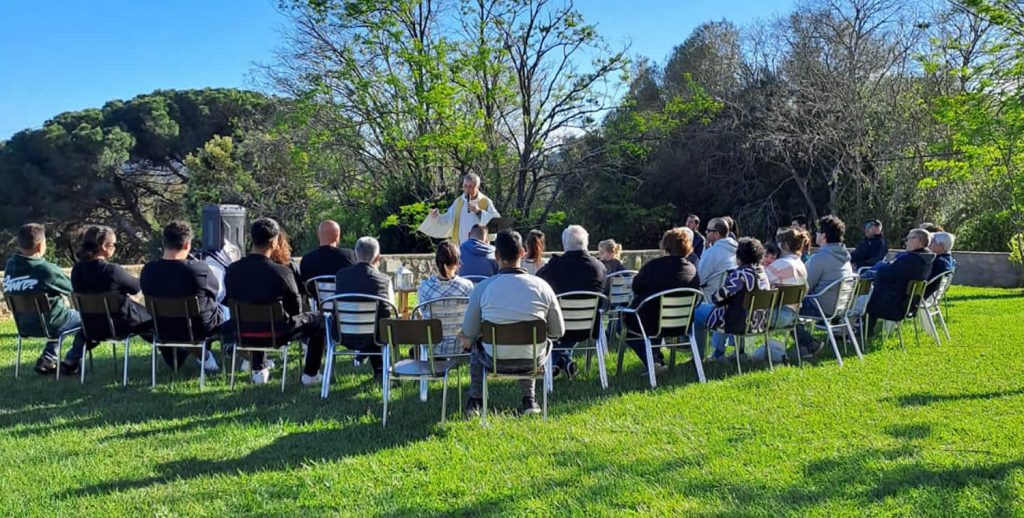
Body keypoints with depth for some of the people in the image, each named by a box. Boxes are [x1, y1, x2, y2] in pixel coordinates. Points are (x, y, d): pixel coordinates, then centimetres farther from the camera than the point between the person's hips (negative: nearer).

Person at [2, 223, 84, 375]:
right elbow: (74, 289, -10)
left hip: (24, 325, 7)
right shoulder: (47, 269, -26)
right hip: (48, 325, -7)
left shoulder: (10, 265, -7)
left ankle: (47, 360, 25)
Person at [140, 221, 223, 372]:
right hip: (200, 329, -4)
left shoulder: (148, 270, -18)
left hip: (164, 331, 4)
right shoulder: (199, 269, -30)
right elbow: (215, 289, -8)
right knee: (224, 310, 30)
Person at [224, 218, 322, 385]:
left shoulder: (232, 270, -13)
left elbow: (231, 301, 5)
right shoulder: (282, 272, -26)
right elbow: (296, 309, -12)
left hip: (244, 332, 5)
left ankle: (258, 371, 45)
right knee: (318, 320, 20)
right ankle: (310, 374, 27)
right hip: (277, 333, -4)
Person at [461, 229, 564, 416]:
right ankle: (529, 400, 36)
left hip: (496, 361, -1)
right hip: (533, 362, 1)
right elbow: (558, 332, -2)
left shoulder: (482, 288, -12)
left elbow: (468, 338, -5)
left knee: (475, 346, 33)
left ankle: (475, 401, 39)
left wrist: (467, 340, 19)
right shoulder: (541, 286, -10)